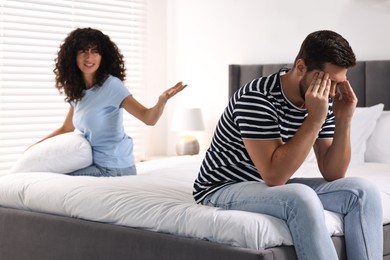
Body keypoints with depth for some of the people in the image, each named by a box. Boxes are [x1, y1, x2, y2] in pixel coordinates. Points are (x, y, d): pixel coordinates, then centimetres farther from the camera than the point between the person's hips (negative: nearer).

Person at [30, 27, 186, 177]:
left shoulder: (111, 85, -17)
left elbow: (148, 118, -26)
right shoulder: (77, 91, 5)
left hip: (114, 168, -7)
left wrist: (162, 100, -46)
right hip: (96, 162, 7)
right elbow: (66, 129, 20)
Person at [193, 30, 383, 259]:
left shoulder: (323, 103, -5)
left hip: (276, 188, 7)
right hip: (224, 189, -7)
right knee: (301, 197, -36)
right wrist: (314, 119, -32)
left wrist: (344, 120, -16)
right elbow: (275, 175, -30)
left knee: (363, 191, -12)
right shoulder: (256, 98, -26)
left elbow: (332, 174, -3)